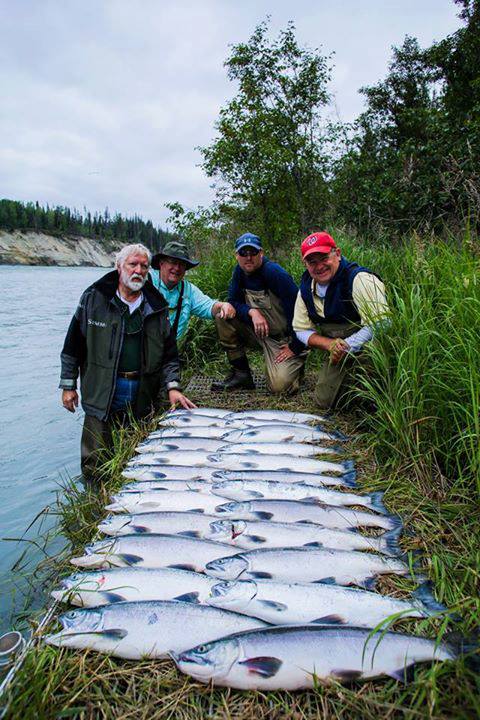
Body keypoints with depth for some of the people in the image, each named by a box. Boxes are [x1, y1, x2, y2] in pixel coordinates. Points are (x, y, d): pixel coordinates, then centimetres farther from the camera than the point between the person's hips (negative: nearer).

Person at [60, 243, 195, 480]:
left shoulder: (157, 307, 6)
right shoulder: (93, 298, 0)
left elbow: (169, 353, 7)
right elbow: (73, 345, 4)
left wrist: (173, 386, -6)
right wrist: (68, 385, 3)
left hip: (143, 398, 2)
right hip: (101, 395, -2)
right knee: (95, 468, 3)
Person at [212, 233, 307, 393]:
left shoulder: (275, 273, -22)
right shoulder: (240, 271, 0)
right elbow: (234, 301, 0)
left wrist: (295, 347, -21)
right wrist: (252, 312, -22)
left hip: (284, 339, -6)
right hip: (260, 332, 7)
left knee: (280, 386, -24)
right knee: (223, 316, -11)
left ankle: (296, 362, 13)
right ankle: (241, 373, -1)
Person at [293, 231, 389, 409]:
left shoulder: (360, 280, -24)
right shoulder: (306, 287, -2)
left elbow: (380, 325, -29)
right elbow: (302, 330, 2)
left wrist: (346, 347, -27)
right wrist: (330, 344, -16)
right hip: (339, 352, 7)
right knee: (325, 400, 3)